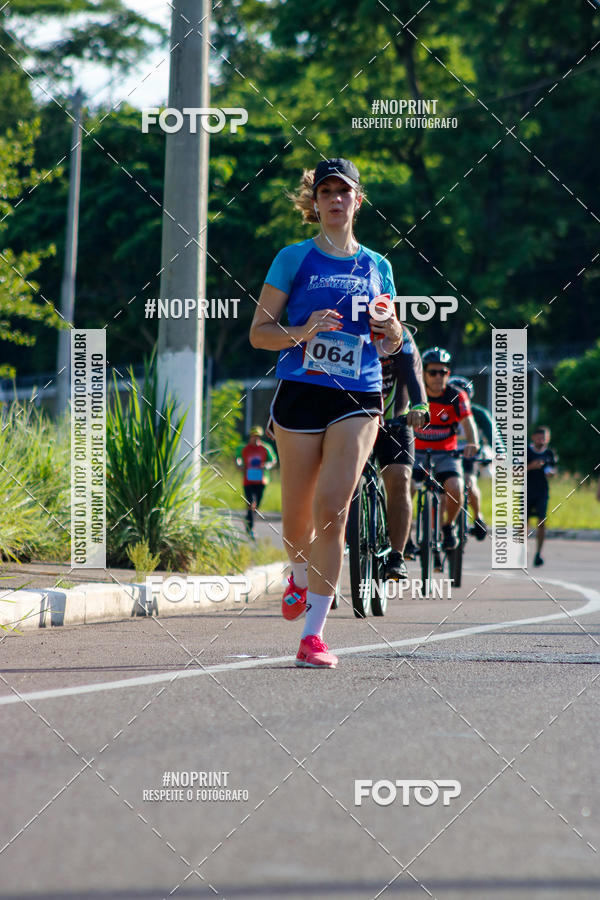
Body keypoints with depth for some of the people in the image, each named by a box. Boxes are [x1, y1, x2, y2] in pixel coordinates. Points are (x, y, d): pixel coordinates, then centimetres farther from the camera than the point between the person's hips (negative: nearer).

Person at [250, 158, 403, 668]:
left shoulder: (377, 266, 13)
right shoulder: (294, 259, 5)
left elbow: (394, 342, 22)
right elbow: (259, 332, 3)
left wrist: (389, 328, -1)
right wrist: (303, 331, -15)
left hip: (358, 400, 0)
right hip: (300, 394, 0)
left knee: (331, 509, -15)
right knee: (297, 516, 6)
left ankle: (314, 632, -14)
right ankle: (301, 576, 42)